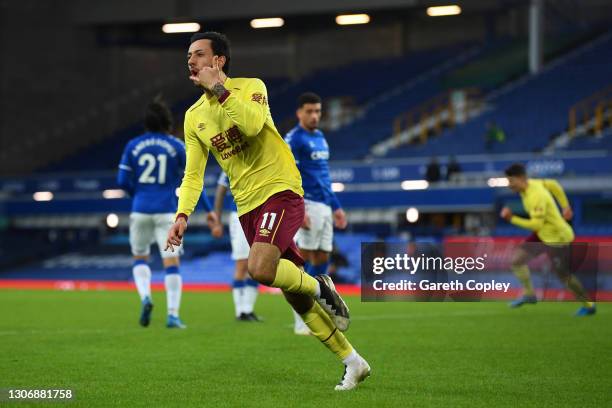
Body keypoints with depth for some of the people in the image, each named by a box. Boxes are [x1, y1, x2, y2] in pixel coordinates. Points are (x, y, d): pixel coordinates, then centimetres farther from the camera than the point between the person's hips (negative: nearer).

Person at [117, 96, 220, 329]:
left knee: (140, 258, 19)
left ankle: (145, 296, -7)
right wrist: (208, 210, 9)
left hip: (140, 211, 2)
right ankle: (173, 315, -7)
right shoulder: (177, 146, 0)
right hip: (167, 212, -2)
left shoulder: (133, 146, 4)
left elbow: (122, 181, 2)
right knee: (171, 264, 0)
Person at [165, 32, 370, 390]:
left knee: (260, 268, -31)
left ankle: (319, 286, -1)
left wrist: (218, 88, -22)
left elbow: (252, 124, -28)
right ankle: (353, 362, 17)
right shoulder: (194, 117, 9)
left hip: (280, 190, -6)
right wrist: (183, 215, -5)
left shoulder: (250, 87, -6)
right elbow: (193, 174, 9)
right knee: (295, 296, 6)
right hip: (247, 206, 6)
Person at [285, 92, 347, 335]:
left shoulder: (320, 138, 19)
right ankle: (301, 322, -5)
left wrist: (336, 207, 23)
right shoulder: (293, 139, -7)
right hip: (308, 205, -8)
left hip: (324, 206, 8)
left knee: (323, 258, 7)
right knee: (305, 258, -7)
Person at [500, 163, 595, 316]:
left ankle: (588, 305, 27)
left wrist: (512, 218, -31)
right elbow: (553, 185, 11)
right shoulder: (531, 183, -4)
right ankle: (529, 294, 13)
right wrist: (565, 206, 15)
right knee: (517, 259, -1)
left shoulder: (536, 197, -32)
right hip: (543, 234, 9)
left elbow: (536, 224, -34)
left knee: (564, 276, 6)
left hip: (557, 238, -9)